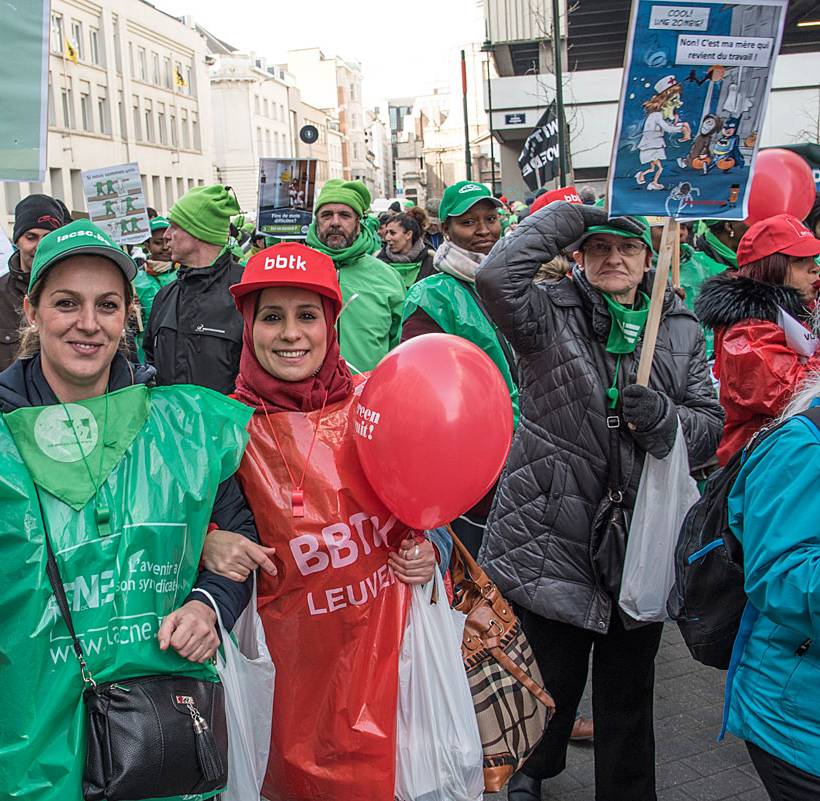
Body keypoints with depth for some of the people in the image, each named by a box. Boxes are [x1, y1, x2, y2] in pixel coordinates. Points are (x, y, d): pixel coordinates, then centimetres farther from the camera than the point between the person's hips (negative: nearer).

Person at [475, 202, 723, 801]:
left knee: (629, 696, 16)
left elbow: (710, 426, 5)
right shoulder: (550, 314, -5)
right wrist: (567, 215, -15)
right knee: (554, 680, 16)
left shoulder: (681, 329, 6)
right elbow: (497, 278, -25)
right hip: (555, 540, -2)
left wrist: (663, 418, -17)